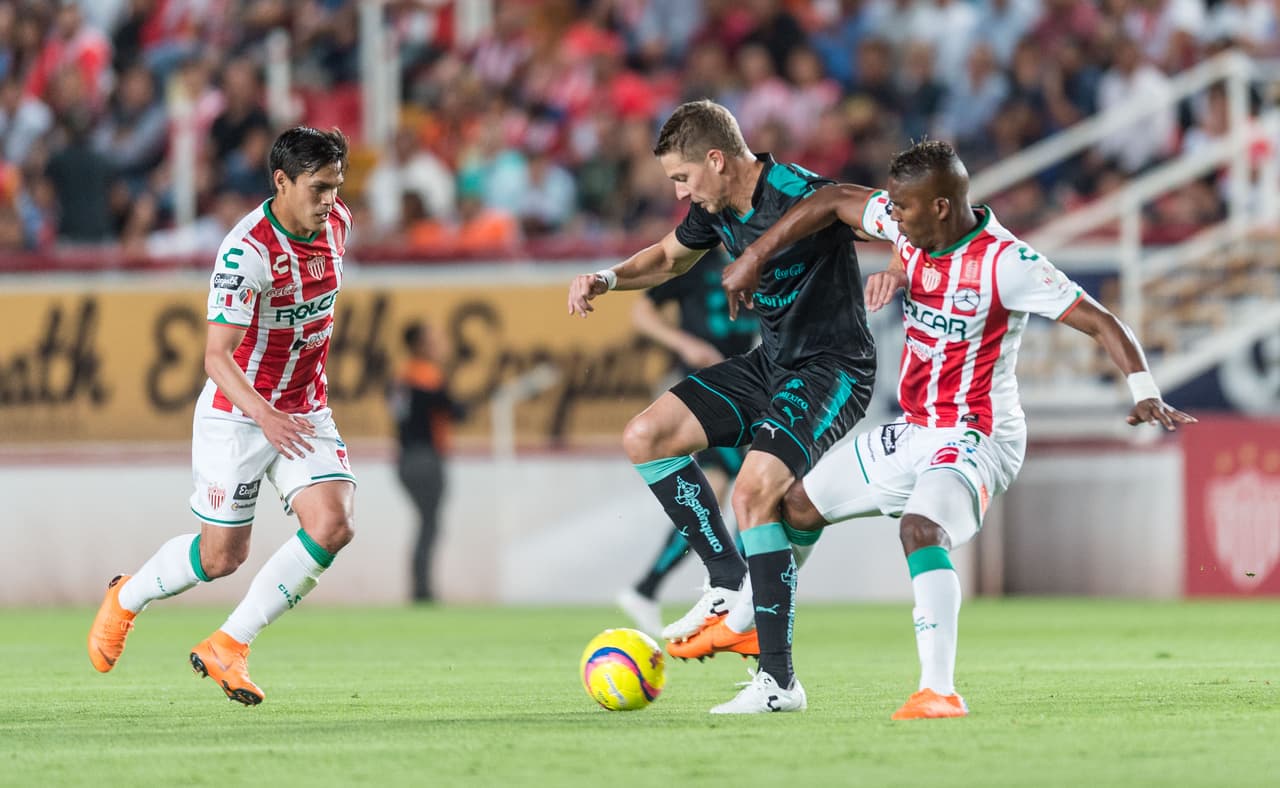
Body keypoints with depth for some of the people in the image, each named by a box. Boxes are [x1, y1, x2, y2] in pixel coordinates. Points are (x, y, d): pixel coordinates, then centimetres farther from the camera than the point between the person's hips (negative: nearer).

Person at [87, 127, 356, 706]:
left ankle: (229, 647, -7)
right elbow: (216, 356, -28)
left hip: (305, 413, 6)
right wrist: (263, 415, -43)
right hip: (236, 414, -6)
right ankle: (126, 598, 35)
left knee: (332, 526, -17)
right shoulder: (246, 251, -25)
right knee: (221, 557, 2)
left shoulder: (336, 224, -2)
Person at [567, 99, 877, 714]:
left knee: (752, 495, -25)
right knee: (644, 437, 3)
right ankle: (728, 584, 8)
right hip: (771, 364, 9)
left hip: (833, 369, -9)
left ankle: (778, 681, -18)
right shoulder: (717, 206, 4)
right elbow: (669, 256, 25)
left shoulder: (800, 196, -22)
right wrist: (607, 279, 7)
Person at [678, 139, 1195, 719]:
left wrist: (1145, 394, -39)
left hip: (975, 438, -9)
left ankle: (940, 692, -40)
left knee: (920, 529, -37)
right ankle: (739, 625, 43)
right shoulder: (913, 225, -5)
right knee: (798, 505, 19)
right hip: (913, 431, 9)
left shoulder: (1005, 263, -25)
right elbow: (835, 201, 11)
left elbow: (1101, 322, -25)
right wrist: (754, 257, 6)